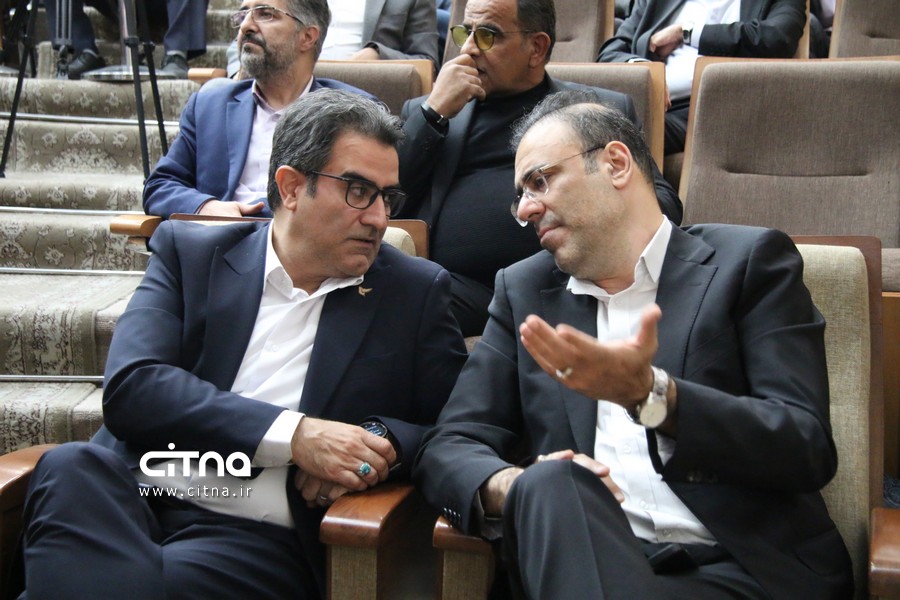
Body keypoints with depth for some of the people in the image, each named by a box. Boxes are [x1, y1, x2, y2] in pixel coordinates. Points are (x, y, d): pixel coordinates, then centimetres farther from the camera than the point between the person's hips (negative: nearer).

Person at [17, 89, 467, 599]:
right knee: (70, 469, -31)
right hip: (138, 497, 3)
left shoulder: (417, 292, 10)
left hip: (264, 537, -2)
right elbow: (130, 388, -5)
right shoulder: (190, 253, 9)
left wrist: (382, 442, -13)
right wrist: (292, 435, -16)